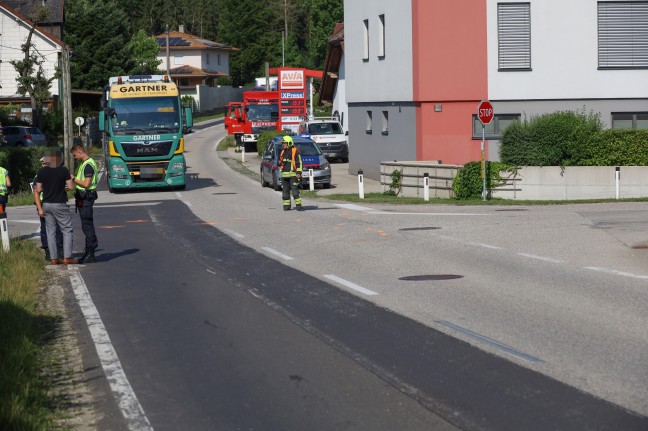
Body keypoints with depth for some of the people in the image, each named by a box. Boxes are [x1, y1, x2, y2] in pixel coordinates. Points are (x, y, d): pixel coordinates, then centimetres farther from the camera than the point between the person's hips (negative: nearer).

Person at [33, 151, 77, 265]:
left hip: (46, 204, 4)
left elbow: (37, 190, -2)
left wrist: (39, 208, 2)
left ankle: (54, 258, 8)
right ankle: (67, 257, -2)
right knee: (67, 230, 4)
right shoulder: (63, 170, -9)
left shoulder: (42, 171, 0)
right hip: (60, 205, -3)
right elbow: (71, 187, -10)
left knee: (51, 232, 8)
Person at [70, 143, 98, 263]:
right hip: (83, 198, 11)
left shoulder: (88, 165, -17)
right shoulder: (84, 163, 16)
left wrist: (73, 179, -11)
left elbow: (86, 184, -22)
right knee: (87, 226, 14)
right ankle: (88, 252, 20)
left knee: (87, 226, -7)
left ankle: (91, 254, -5)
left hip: (86, 198, -11)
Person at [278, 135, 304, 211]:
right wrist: (280, 163, 4)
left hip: (293, 174, -7)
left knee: (295, 190, -11)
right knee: (285, 191, 7)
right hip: (284, 175, 7)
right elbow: (280, 162, 29)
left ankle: (298, 205, -12)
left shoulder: (295, 151, -3)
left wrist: (298, 172, -15)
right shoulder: (282, 152, 19)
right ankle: (286, 205, 13)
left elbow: (299, 162, -7)